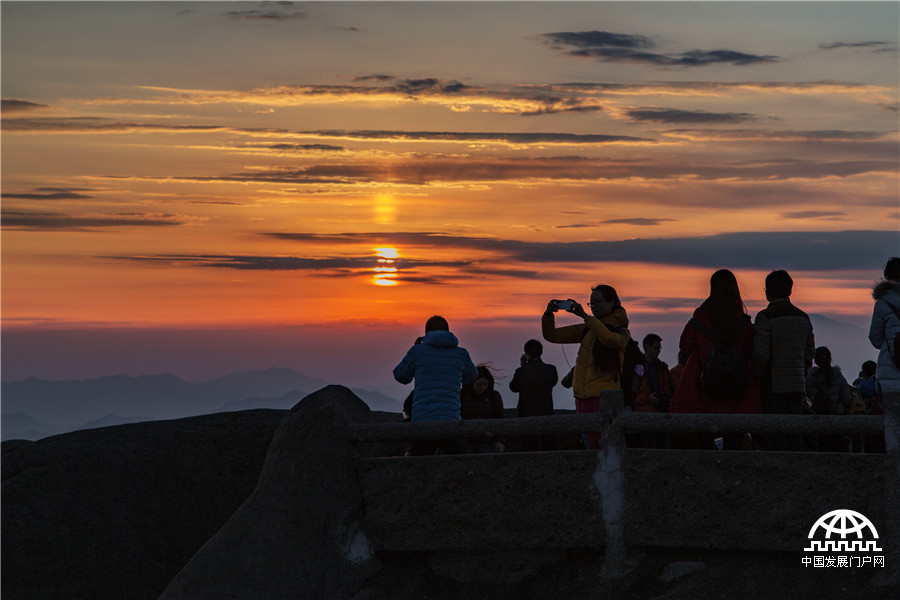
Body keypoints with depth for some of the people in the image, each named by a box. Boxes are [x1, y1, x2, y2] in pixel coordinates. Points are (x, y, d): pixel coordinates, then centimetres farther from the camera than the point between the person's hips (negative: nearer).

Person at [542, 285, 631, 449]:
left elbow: (609, 339, -24)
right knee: (591, 450, 6)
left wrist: (585, 316, -24)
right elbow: (552, 335, 14)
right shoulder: (586, 329, 18)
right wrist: (549, 314, -5)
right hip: (582, 397, 6)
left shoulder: (621, 332, 1)